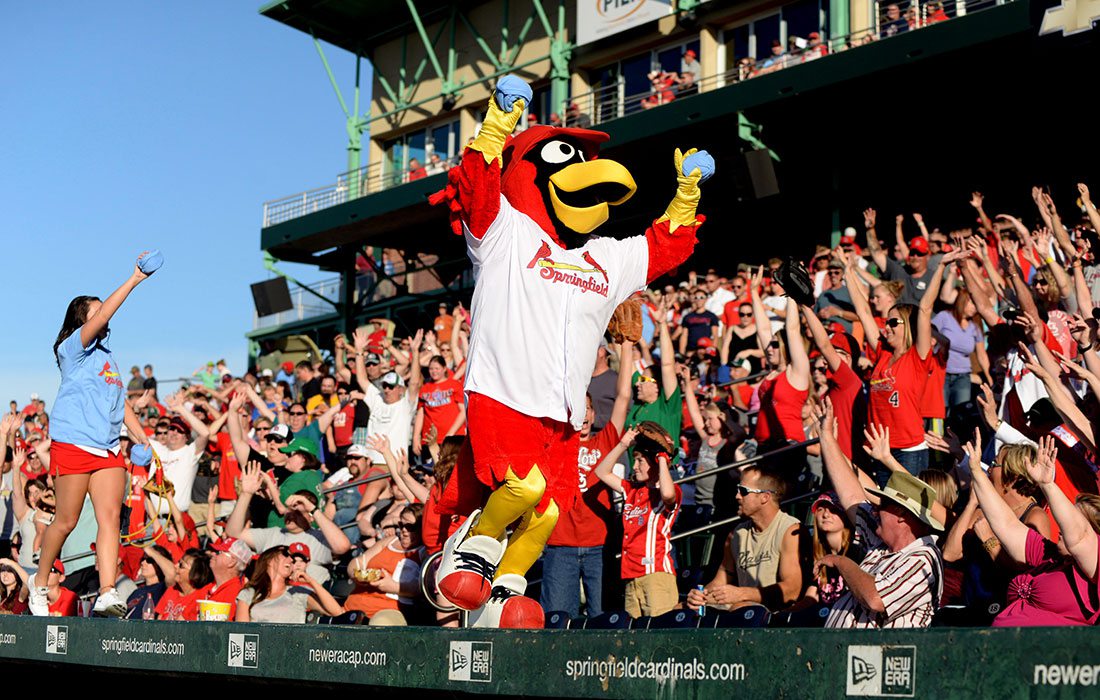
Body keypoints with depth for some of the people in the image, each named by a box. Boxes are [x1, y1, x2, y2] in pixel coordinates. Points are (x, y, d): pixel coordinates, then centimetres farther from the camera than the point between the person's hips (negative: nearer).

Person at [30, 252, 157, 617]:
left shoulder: (107, 356, 22)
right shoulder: (73, 348, 0)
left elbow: (120, 400, 25)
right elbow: (102, 316, -16)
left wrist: (140, 435, 12)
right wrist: (135, 279, -19)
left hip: (109, 449, 6)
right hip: (73, 446, -6)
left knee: (111, 517, -8)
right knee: (66, 520, 0)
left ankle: (107, 594, -15)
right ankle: (40, 582, 21)